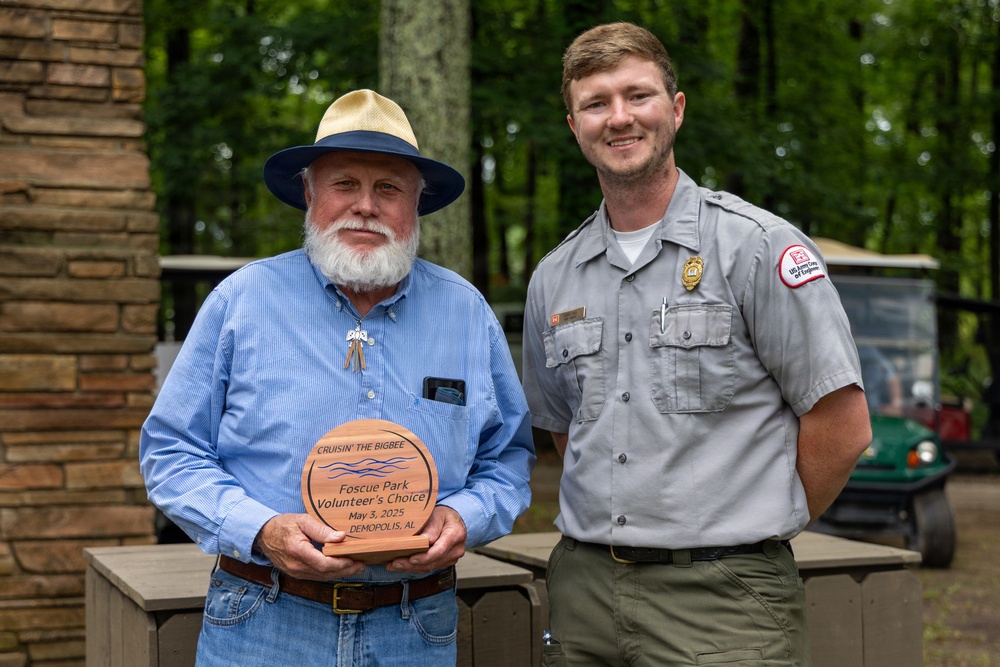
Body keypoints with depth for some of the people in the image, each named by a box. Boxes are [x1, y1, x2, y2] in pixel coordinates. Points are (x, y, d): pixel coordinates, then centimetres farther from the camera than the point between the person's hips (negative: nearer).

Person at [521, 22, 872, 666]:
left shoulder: (759, 247, -7)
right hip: (584, 587, 5)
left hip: (722, 597, -4)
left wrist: (751, 531, 2)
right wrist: (621, 526, 10)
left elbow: (842, 426, -6)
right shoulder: (554, 278, 9)